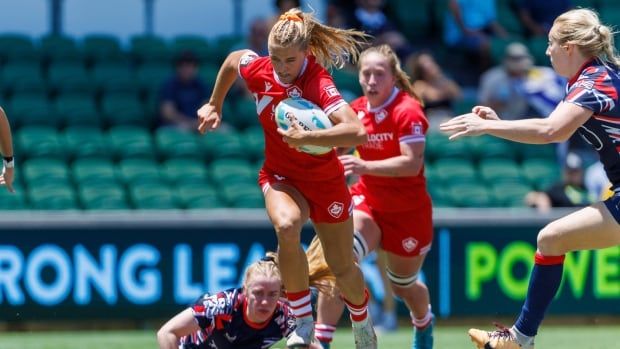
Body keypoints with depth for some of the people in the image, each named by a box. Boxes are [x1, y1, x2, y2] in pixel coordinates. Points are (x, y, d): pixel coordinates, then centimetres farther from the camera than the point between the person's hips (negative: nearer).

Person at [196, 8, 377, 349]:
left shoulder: (318, 83, -30)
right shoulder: (257, 69, -16)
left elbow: (356, 131, -45)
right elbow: (232, 59, 10)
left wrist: (305, 137, -45)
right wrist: (214, 106, 18)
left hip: (324, 180, -2)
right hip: (281, 177, 2)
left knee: (343, 269, 11)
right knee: (286, 225, -33)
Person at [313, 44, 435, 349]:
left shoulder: (407, 111, -20)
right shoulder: (357, 109, -3)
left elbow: (412, 163, -30)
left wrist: (365, 166, -42)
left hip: (408, 211, -3)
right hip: (367, 200, 3)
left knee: (403, 285, 16)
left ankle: (424, 324, 53)